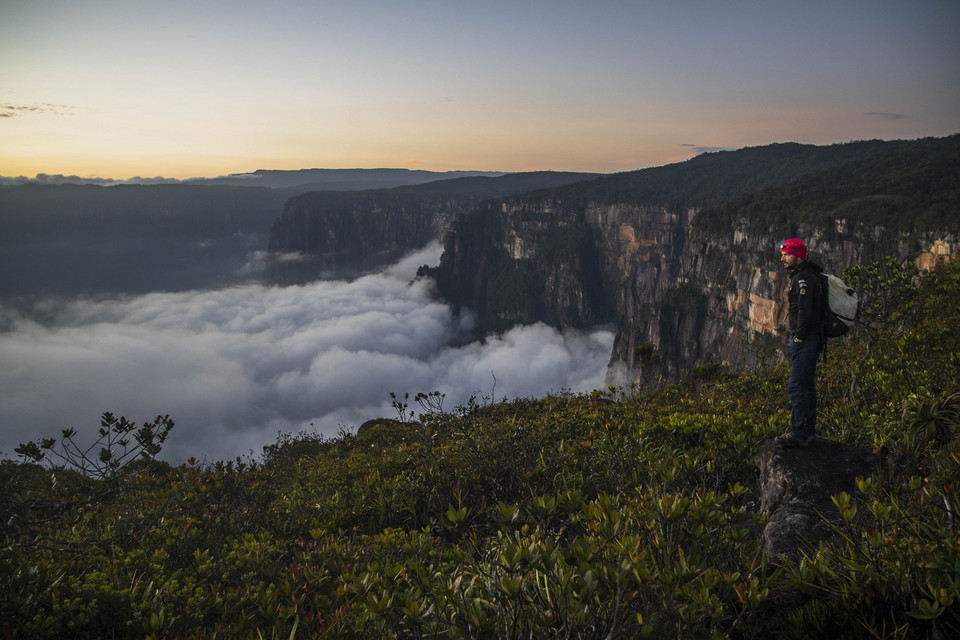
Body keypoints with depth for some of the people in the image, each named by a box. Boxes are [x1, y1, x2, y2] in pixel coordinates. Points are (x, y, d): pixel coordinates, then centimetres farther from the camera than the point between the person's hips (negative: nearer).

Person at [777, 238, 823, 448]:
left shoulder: (804, 278, -17)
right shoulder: (801, 276, 16)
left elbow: (805, 312, -24)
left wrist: (799, 337, -16)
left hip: (805, 341, -11)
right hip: (810, 340, 11)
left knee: (797, 387, -8)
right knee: (807, 386, 15)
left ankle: (798, 434, -3)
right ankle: (809, 431, 23)